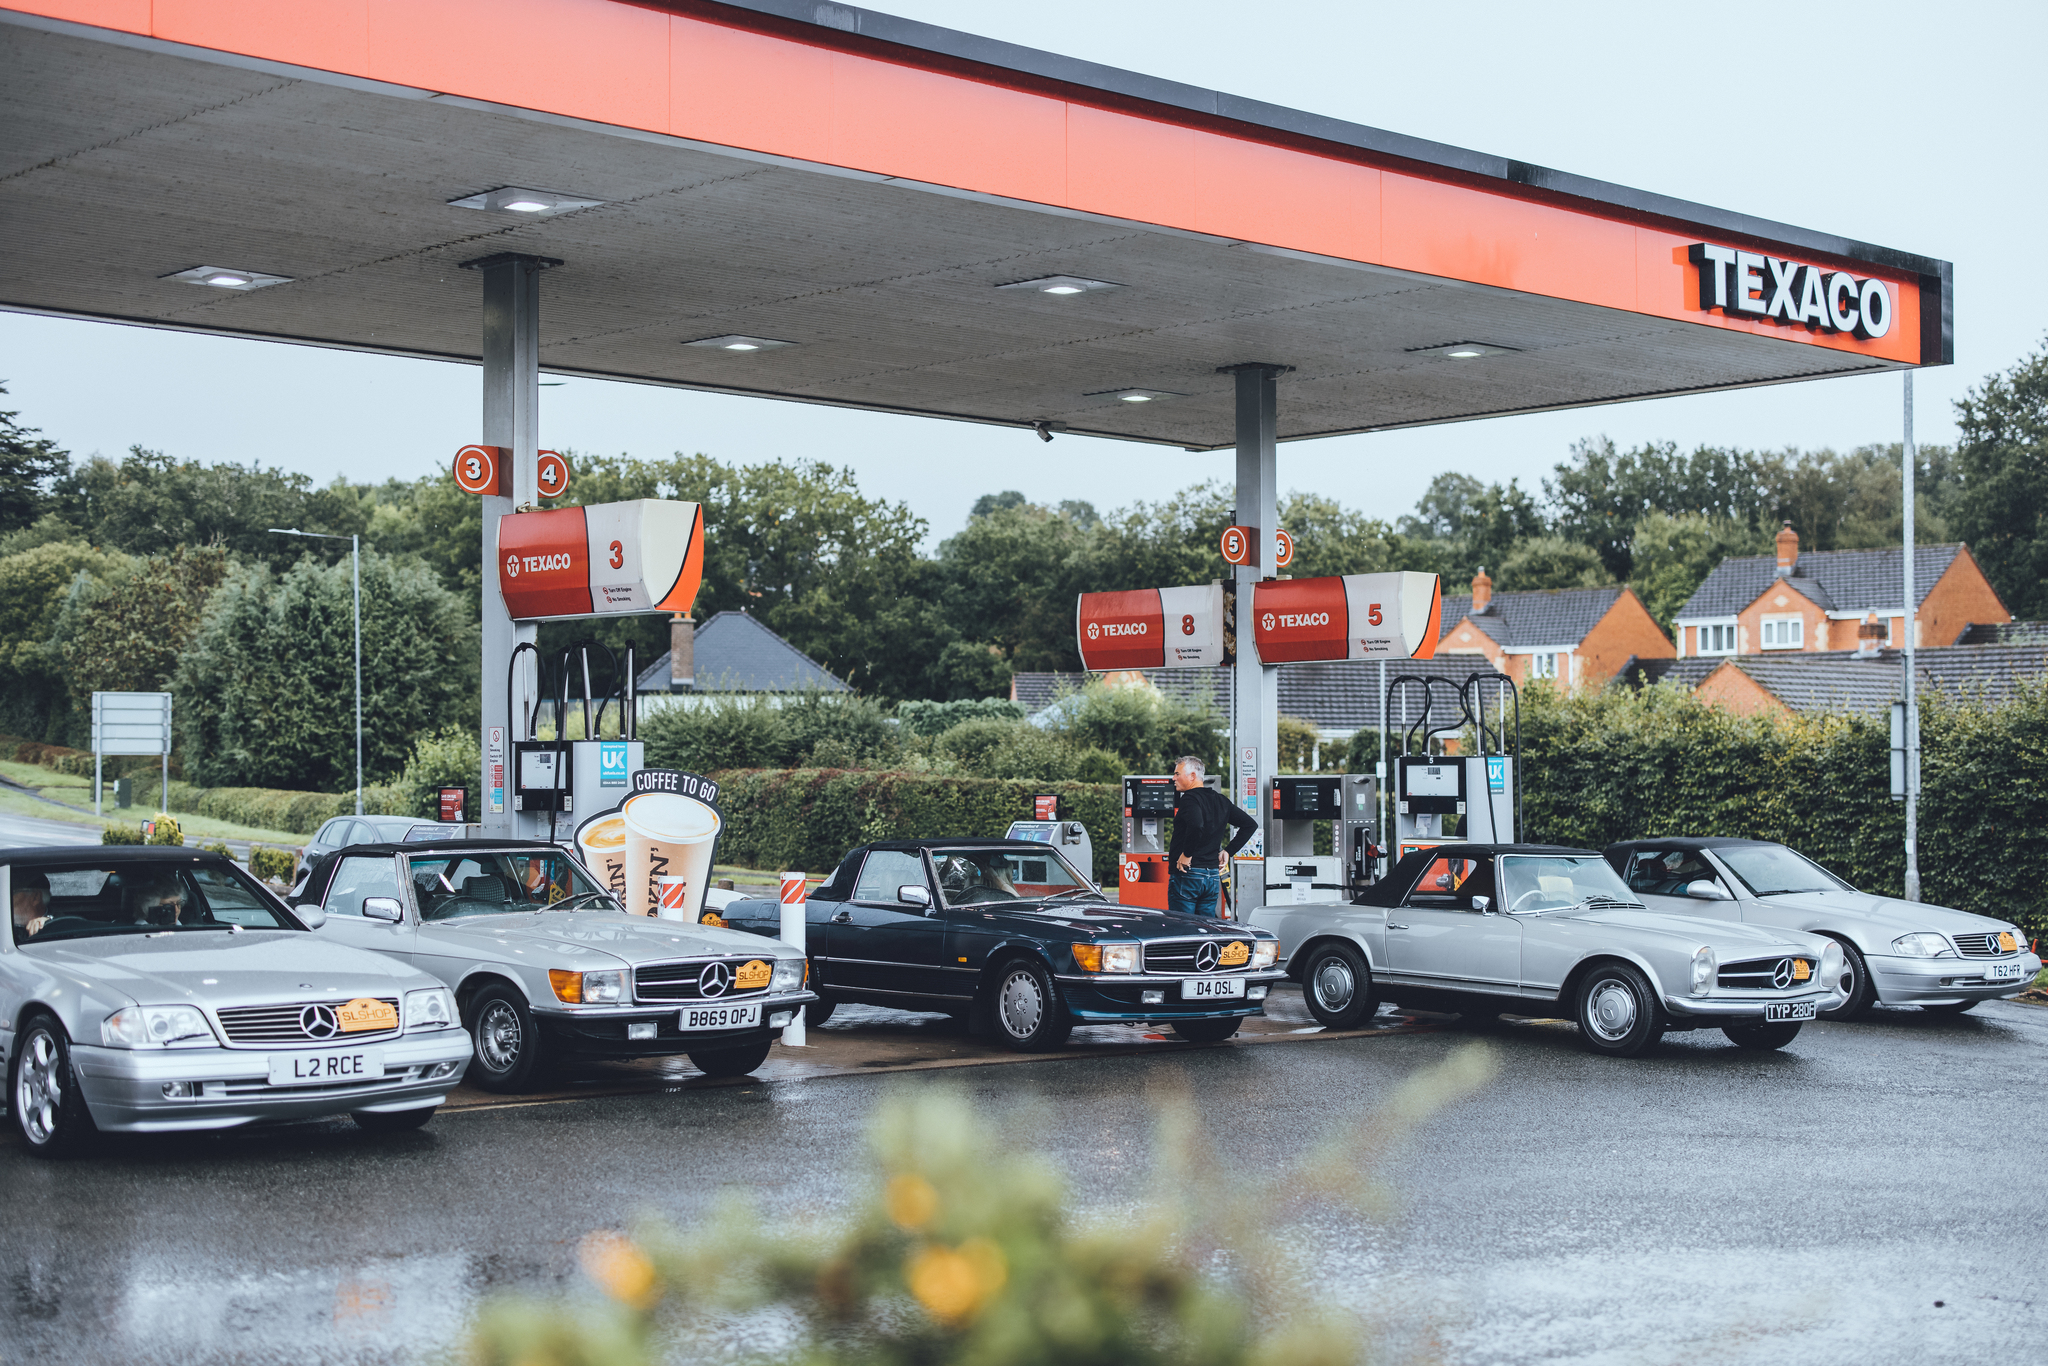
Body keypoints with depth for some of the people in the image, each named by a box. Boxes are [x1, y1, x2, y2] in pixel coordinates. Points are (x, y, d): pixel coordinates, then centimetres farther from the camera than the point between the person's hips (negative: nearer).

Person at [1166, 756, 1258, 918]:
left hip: (1186, 874, -8)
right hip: (1213, 877, 8)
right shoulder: (1220, 800, 13)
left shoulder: (1189, 798, -10)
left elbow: (1196, 826, -30)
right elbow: (1250, 825, 17)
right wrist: (1228, 851, 15)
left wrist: (1187, 854, -18)